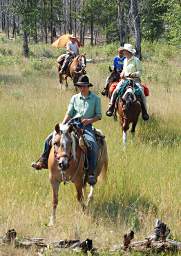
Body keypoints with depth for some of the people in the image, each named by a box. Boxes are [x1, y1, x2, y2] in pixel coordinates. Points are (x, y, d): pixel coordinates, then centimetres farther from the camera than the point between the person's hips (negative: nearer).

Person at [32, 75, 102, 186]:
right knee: (50, 139, -9)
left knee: (92, 145, -33)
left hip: (86, 126, -4)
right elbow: (69, 114, 10)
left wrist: (89, 120, -13)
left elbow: (99, 115, 6)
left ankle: (91, 173, -34)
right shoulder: (75, 98, 14)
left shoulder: (96, 99, 5)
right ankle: (43, 162, 1)